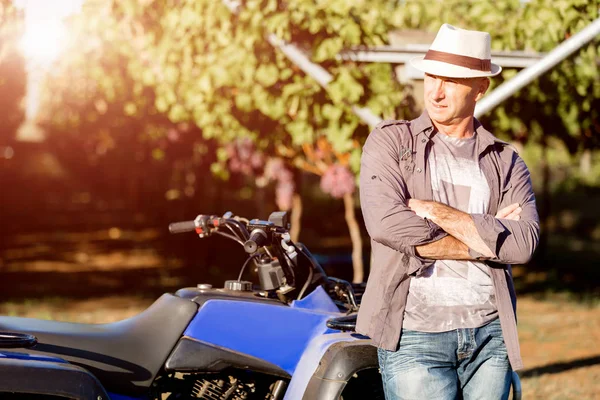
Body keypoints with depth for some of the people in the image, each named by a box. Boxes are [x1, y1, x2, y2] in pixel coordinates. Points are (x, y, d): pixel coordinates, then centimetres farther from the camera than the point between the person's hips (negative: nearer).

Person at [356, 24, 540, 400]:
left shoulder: (506, 161, 10)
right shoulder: (389, 141, 5)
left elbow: (523, 242, -7)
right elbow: (386, 223, -12)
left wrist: (434, 210, -12)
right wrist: (486, 237, -7)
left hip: (491, 333, 3)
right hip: (415, 335, -3)